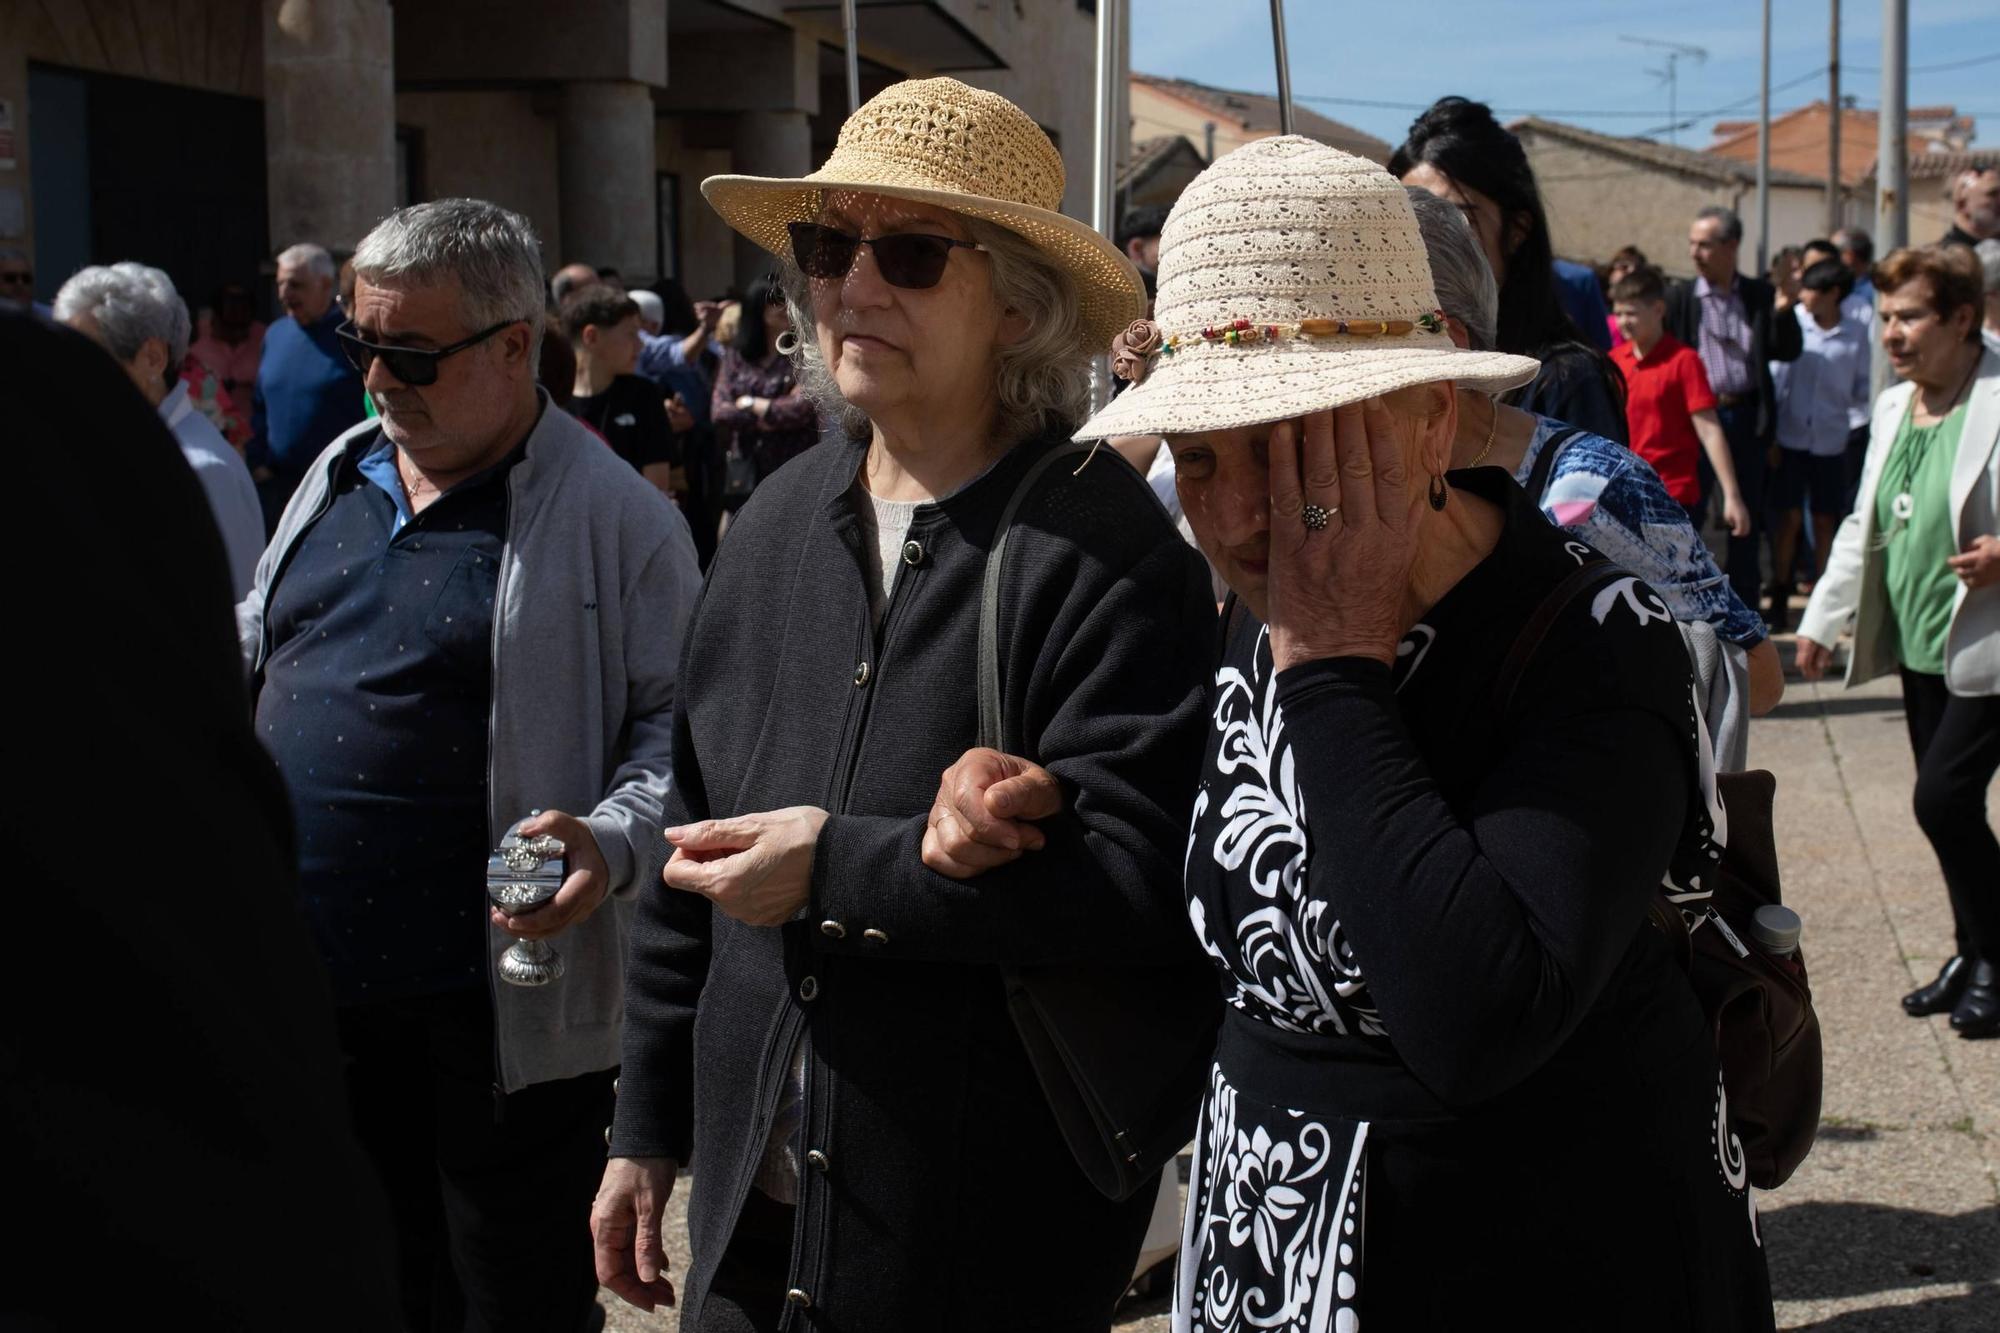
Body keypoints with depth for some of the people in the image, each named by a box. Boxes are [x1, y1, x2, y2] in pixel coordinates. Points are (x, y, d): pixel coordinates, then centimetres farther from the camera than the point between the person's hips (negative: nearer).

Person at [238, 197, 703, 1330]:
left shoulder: (615, 516, -8)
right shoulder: (339, 474, 12)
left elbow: (679, 722, -9)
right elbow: (254, 644, 25)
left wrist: (615, 841, -24)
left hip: (500, 1012, -6)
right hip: (304, 986, 6)